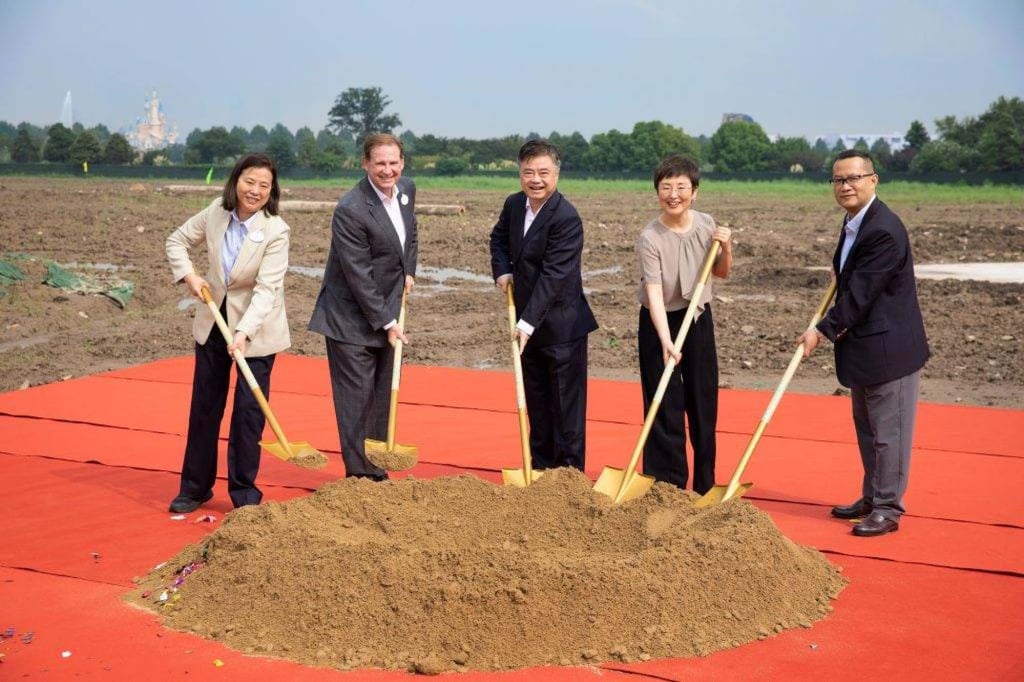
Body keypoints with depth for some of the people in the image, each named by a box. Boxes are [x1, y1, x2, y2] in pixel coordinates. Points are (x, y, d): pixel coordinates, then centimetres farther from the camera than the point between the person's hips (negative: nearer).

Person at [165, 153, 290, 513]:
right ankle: (195, 487, 26)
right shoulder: (215, 213, -7)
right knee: (204, 405, 13)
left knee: (249, 409, -2)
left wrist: (244, 332, -36)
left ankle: (244, 491, 12)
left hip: (256, 329, -4)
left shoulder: (276, 231, -20)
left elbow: (267, 288, -26)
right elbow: (177, 240, 9)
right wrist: (188, 275, -8)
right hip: (213, 321, 5)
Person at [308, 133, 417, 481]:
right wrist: (386, 322, -17)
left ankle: (377, 471, 25)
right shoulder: (351, 209, -22)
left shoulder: (407, 190, 2)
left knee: (383, 397, 13)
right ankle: (360, 476, 6)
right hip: (353, 319, -8)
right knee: (357, 397, -4)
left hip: (386, 314, 8)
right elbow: (358, 275, -21)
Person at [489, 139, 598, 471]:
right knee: (536, 400, 17)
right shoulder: (514, 204, 2)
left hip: (561, 325, -8)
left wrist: (528, 322, -30)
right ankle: (541, 466, 30)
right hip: (528, 320, 8)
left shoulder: (567, 218, -22)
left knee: (566, 403, 1)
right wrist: (502, 270, 2)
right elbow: (499, 237, 22)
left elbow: (553, 276, -26)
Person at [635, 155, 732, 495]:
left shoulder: (706, 225, -4)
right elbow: (654, 292, -27)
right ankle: (667, 487, 10)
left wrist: (726, 249, -10)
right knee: (665, 407, -1)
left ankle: (705, 486, 24)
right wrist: (666, 341, -37)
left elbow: (721, 273, 11)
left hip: (698, 318, 5)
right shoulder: (650, 238, -19)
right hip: (660, 323, -4)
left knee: (704, 405, 11)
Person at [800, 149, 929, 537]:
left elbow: (859, 294, -22)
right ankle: (872, 497, 33)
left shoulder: (884, 231, -23)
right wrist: (841, 269, 8)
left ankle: (888, 509, 11)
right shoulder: (853, 222, 9)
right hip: (863, 346, 10)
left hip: (889, 348, -10)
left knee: (888, 430, 0)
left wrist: (823, 331, -17)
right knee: (866, 429, 20)